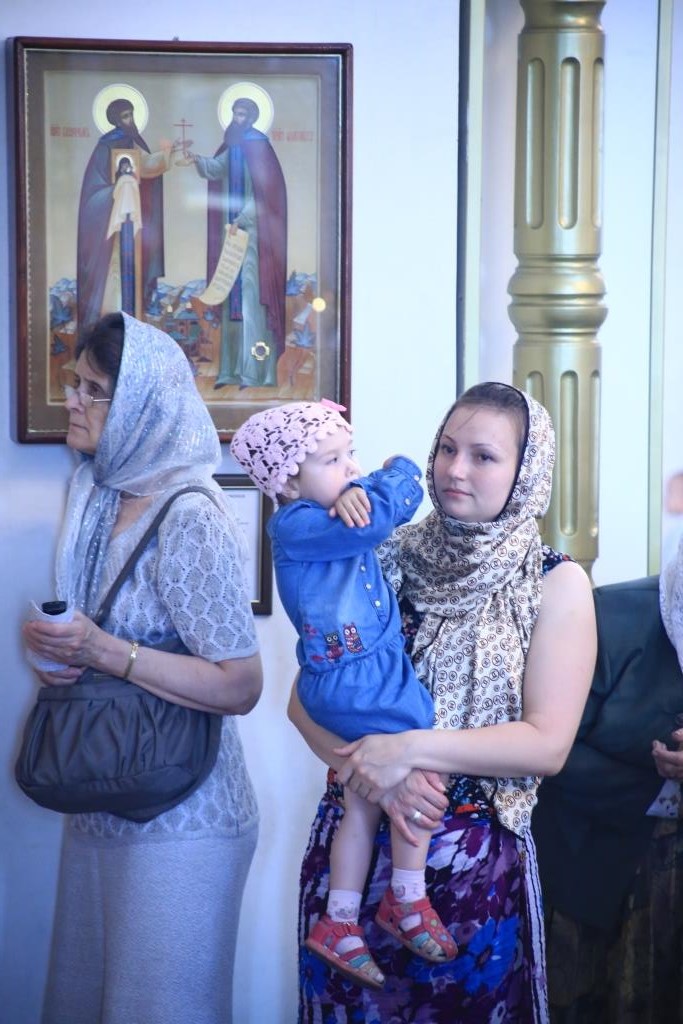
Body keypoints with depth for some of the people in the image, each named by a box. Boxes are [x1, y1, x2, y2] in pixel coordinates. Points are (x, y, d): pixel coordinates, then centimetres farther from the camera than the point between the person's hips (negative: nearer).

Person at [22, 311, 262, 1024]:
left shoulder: (190, 522, -18)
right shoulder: (98, 503, 8)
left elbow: (240, 686, -20)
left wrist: (105, 652, -25)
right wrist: (52, 651, -3)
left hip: (176, 824, -8)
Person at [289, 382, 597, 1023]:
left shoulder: (556, 584, -4)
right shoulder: (386, 557, 3)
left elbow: (547, 744, -11)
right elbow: (306, 700, 2)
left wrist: (409, 749, -19)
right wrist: (377, 773, -16)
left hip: (471, 856, -3)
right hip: (352, 845, 3)